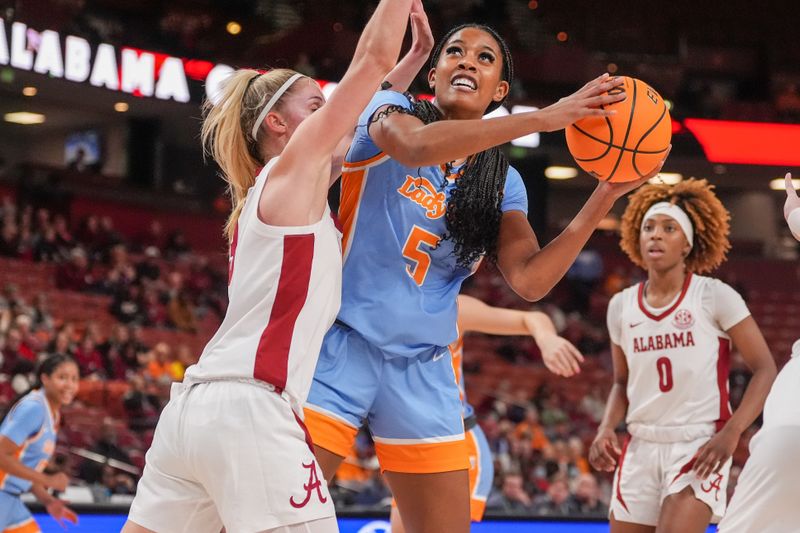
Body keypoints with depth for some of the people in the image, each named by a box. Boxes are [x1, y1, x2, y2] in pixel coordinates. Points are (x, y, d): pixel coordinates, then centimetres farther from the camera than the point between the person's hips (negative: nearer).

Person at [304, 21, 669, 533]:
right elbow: (417, 145, -24)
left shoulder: (503, 183, 10)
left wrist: (605, 196, -11)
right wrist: (546, 117, -28)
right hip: (344, 346, -4)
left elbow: (530, 279, -4)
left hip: (424, 370, 4)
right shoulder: (389, 109, 1)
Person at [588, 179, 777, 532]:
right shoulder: (622, 306, 8)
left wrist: (731, 432, -18)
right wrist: (606, 429, 2)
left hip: (700, 448, -5)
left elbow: (764, 369, -5)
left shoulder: (714, 297, -6)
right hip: (641, 449, 5)